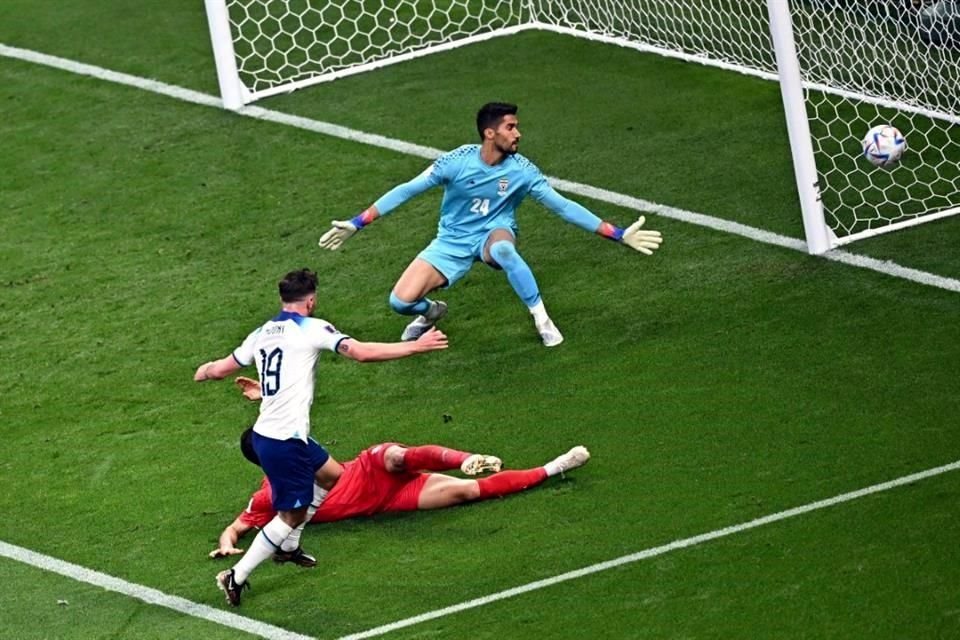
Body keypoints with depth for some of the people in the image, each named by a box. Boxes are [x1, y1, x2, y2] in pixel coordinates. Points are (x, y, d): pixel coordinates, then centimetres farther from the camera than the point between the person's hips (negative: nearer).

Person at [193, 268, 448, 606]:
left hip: (265, 434, 9)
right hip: (284, 441, -9)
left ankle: (288, 546, 33)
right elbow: (362, 352, -18)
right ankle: (237, 577, 1)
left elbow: (220, 368, 17)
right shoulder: (311, 328, -10)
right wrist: (416, 346, -11)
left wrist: (204, 371, 42)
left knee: (332, 474, 26)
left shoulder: (262, 333, 10)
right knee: (292, 514, 0)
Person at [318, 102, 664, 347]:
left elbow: (563, 206, -10)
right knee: (401, 301, -17)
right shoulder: (457, 161, -18)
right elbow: (407, 190, -12)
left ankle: (541, 319, -23)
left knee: (502, 248, -41)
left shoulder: (522, 171, -14)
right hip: (451, 244, 1)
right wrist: (356, 224, -14)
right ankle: (432, 312, 22)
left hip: (494, 235, -1)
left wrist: (618, 234, -14)